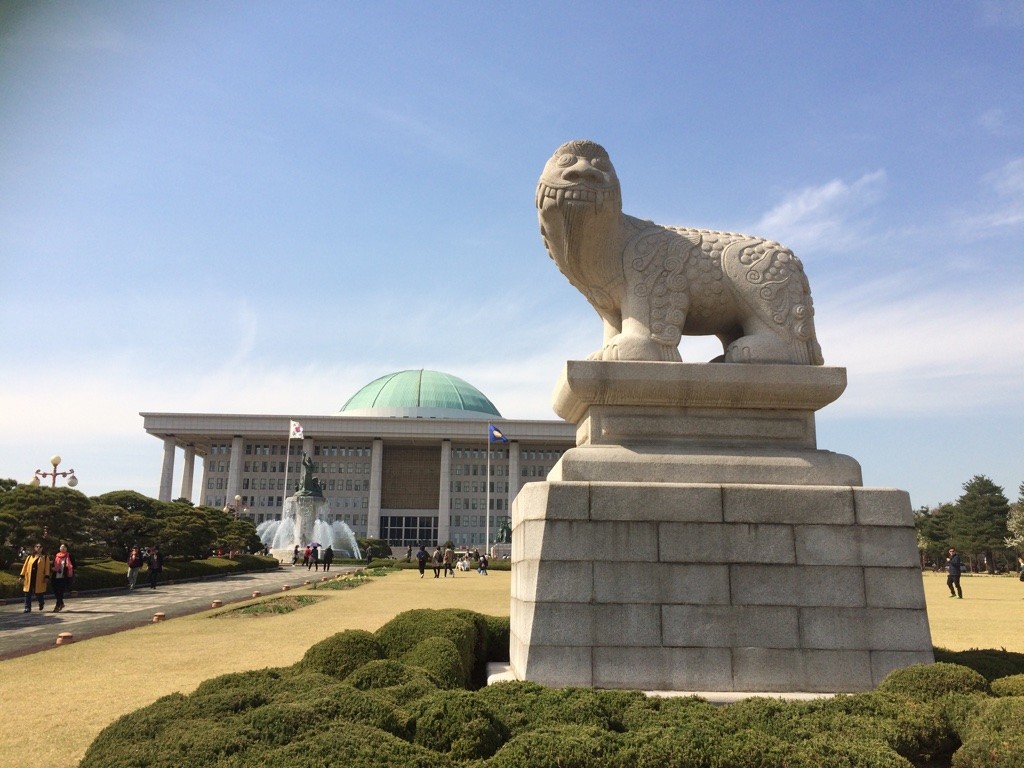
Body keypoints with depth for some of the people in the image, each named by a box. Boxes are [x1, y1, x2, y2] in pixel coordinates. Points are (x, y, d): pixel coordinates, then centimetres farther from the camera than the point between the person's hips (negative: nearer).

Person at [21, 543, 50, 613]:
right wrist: (22, 576, 2)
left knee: (38, 593, 1)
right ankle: (27, 608, 7)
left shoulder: (45, 557, 5)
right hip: (29, 578, 3)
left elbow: (47, 567, -2)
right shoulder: (30, 557, 13)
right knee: (28, 594, 0)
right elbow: (25, 566, 10)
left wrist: (46, 576, -12)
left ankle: (41, 602, 30)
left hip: (39, 579, -3)